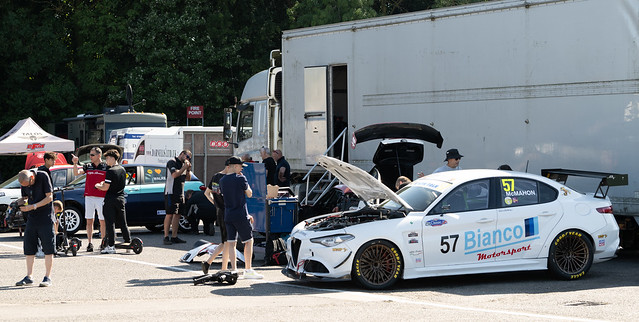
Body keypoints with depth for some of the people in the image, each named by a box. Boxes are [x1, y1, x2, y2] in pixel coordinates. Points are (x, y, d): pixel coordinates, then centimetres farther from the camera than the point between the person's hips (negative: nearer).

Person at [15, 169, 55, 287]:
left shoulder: (43, 176, -14)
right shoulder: (24, 182, 2)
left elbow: (49, 197, -14)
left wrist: (33, 206, -21)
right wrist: (23, 203, -11)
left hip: (46, 218, -6)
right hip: (32, 219, 6)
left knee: (48, 249, -3)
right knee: (28, 248, 5)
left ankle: (47, 277, 1)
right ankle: (29, 277, 12)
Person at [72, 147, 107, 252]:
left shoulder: (105, 167, 3)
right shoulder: (88, 166, 10)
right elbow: (77, 173, -2)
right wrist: (75, 163, -16)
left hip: (101, 197, -2)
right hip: (89, 196, 2)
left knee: (102, 221, 1)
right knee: (89, 220, 1)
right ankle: (90, 243, 4)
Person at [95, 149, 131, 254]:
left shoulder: (110, 171, -15)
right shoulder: (122, 170, 10)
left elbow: (106, 187, -17)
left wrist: (98, 186, 3)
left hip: (110, 200, -7)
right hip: (121, 198, 7)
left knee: (110, 223, -5)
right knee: (123, 223, 14)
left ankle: (111, 246, -8)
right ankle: (128, 242, 18)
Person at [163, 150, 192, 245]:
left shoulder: (183, 164, 18)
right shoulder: (172, 162, -6)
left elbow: (188, 178, 21)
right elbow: (175, 174, -20)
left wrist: (188, 169, 4)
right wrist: (184, 167, -12)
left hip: (180, 194, 8)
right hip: (171, 193, -8)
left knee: (177, 215, 5)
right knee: (169, 215, -9)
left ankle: (174, 237, 8)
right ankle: (166, 237, -9)